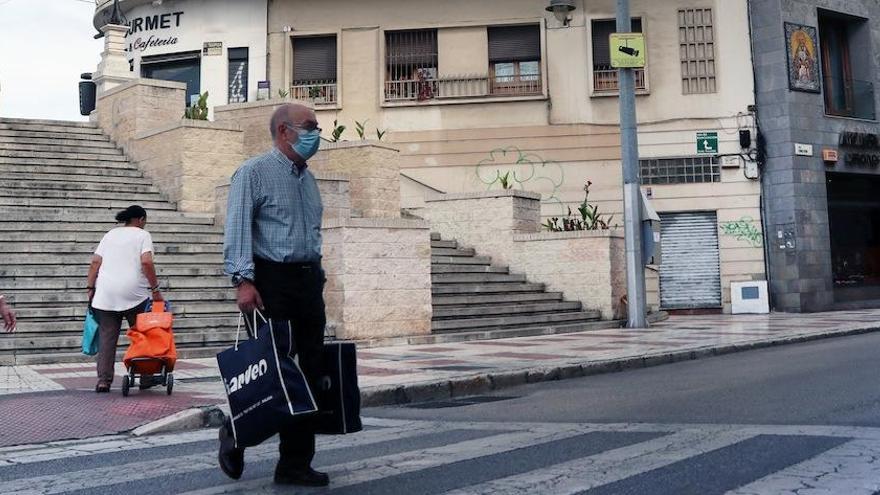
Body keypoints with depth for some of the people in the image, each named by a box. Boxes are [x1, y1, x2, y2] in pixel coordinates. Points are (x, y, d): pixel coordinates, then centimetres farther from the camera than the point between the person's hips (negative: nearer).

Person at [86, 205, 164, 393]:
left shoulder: (110, 235, 18)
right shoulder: (142, 235, 3)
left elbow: (95, 262, 9)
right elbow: (146, 262, -12)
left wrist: (90, 288, 12)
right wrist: (155, 289, -9)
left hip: (105, 294, 4)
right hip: (134, 293, -4)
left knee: (106, 337, 5)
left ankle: (103, 380, 1)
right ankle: (146, 377, 11)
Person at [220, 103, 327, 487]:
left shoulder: (308, 179, 19)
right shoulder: (254, 172, -4)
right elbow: (237, 229, -12)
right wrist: (244, 279, -22)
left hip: (309, 280, 7)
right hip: (272, 281, -7)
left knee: (309, 373, 5)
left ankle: (296, 465, 14)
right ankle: (235, 433, 23)